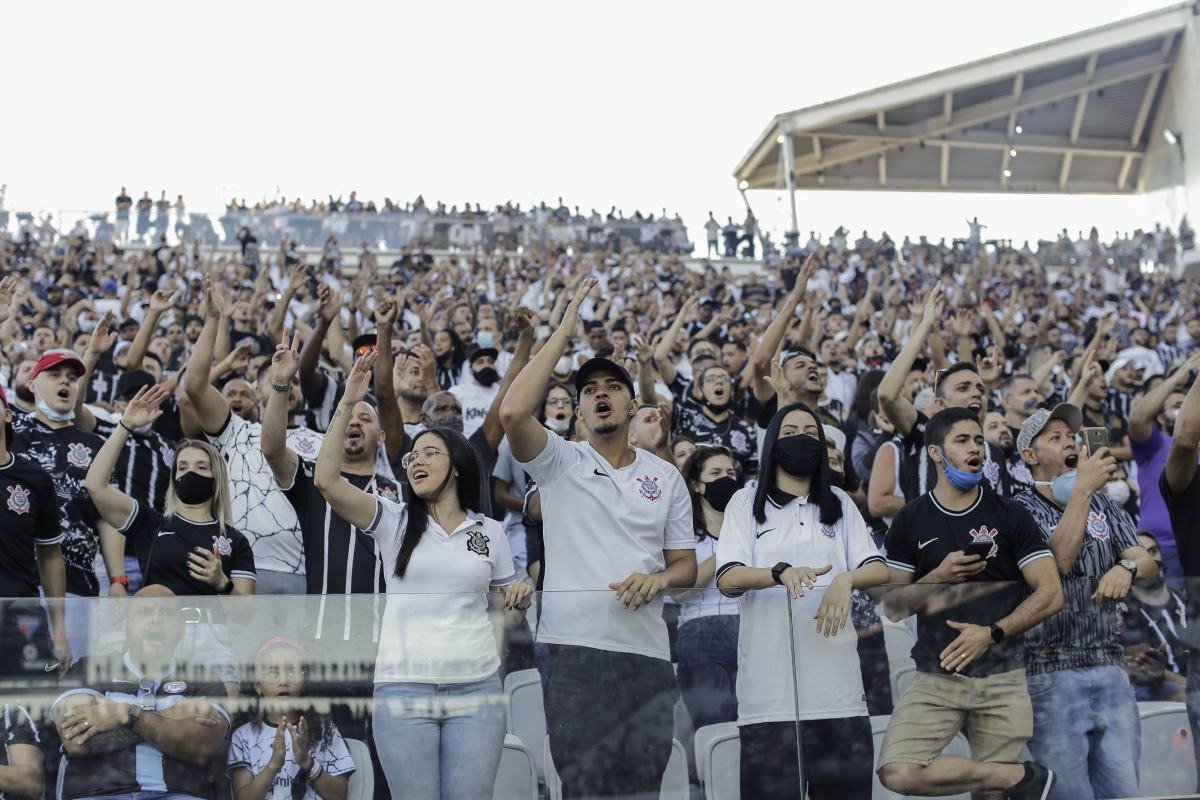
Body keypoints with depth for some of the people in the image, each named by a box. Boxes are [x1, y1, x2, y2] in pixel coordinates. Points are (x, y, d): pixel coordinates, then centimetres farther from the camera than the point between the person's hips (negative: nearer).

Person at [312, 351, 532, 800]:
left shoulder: (490, 531, 10)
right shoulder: (394, 521, 4)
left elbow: (504, 599, 20)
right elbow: (326, 480, -9)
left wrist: (520, 596, -4)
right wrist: (348, 404, -15)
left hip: (476, 689, 1)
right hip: (403, 689, -1)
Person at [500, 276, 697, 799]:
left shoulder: (666, 477, 14)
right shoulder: (559, 462, 4)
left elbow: (686, 564, 15)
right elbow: (513, 413, -16)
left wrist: (659, 579, -10)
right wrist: (565, 330, -11)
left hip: (646, 651, 3)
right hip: (572, 648, -2)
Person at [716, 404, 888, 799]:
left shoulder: (841, 504, 17)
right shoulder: (746, 503, 9)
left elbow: (879, 570, 7)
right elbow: (728, 578, -4)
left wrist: (845, 579, -16)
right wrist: (781, 572, -23)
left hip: (836, 681, 3)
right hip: (770, 687, -2)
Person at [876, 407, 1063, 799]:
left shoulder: (1011, 516, 4)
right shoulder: (909, 522, 6)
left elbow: (1051, 593, -2)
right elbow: (893, 605, 7)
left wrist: (993, 633, -14)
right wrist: (938, 578, -10)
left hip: (1002, 678, -1)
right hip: (936, 675, 1)